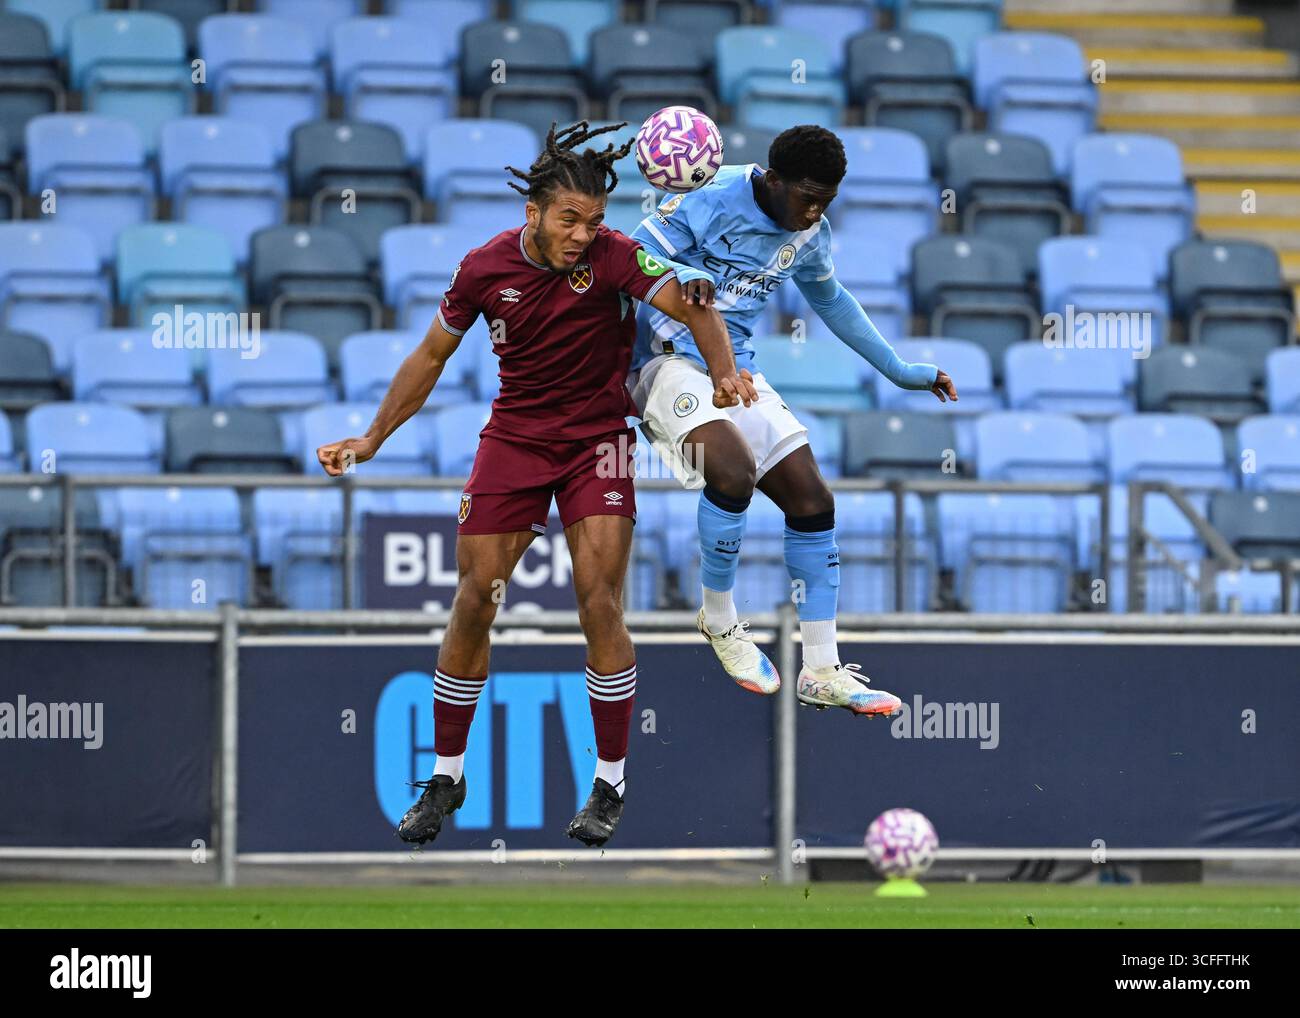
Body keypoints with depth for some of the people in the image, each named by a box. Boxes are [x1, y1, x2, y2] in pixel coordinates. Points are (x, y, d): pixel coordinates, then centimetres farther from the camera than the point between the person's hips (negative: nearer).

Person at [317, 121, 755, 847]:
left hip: (597, 441, -2)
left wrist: (725, 372, -40)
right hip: (514, 438, 2)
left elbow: (695, 309, -21)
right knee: (473, 606, -1)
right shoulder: (486, 268, -7)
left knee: (601, 606, -12)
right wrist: (370, 441, 6)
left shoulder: (614, 256, -15)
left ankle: (610, 786, 0)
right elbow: (432, 356, 6)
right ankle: (446, 778, 13)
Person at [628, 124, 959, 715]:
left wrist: (897, 369, 31)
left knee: (811, 499, -1)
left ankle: (821, 674, 6)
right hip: (668, 359, -7)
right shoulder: (713, 202, -16)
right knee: (734, 469, -32)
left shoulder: (808, 235, 6)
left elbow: (829, 299, 27)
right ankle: (718, 619, -8)